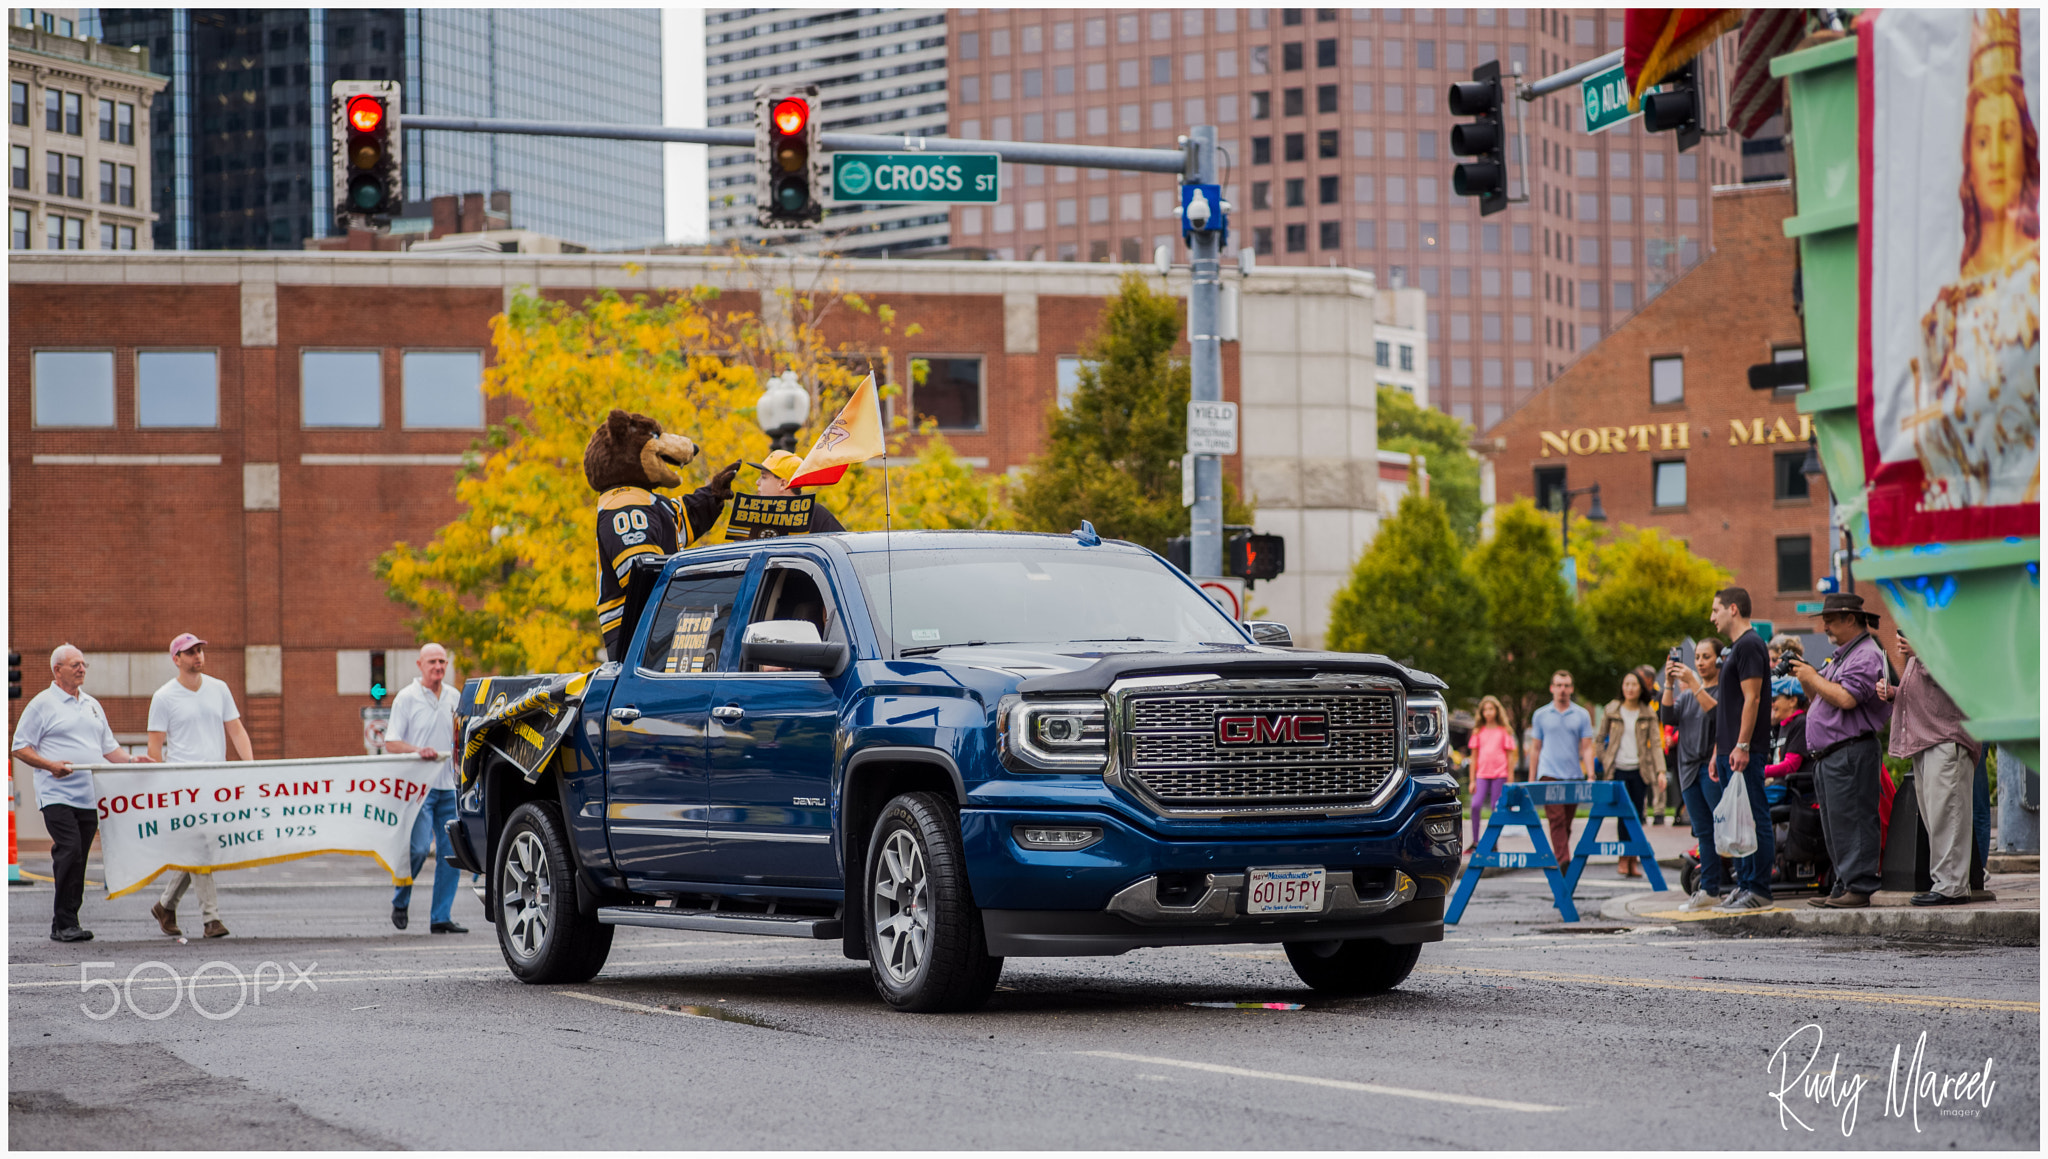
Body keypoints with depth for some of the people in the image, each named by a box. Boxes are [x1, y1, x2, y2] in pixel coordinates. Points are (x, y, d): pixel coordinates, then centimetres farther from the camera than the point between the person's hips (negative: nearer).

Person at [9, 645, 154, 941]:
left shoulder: (92, 705, 20)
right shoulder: (42, 704, 0)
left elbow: (108, 747, 23)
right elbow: (20, 748, -2)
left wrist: (131, 760, 5)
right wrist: (50, 765, -16)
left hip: (90, 797, 6)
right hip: (57, 794, -6)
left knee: (78, 858, 4)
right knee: (69, 852, -17)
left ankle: (65, 925, 8)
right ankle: (64, 924, -13)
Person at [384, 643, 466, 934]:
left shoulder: (454, 697, 14)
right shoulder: (406, 698, -1)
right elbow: (391, 743, -5)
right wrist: (418, 750, -22)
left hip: (448, 786, 5)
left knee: (451, 852, 0)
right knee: (418, 847, -16)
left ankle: (441, 917, 4)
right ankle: (400, 902, 8)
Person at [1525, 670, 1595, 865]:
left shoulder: (1582, 715, 8)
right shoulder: (1540, 715, 8)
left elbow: (1587, 747, 5)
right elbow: (1535, 748, 12)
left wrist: (1590, 776, -8)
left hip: (1574, 776, 2)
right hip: (1549, 775, -2)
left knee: (1566, 825, 6)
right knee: (1557, 820, -15)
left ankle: (1558, 860, 18)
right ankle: (1563, 863, -25)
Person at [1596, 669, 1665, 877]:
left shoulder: (1648, 714, 6)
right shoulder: (1611, 711, 6)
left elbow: (1655, 743, 3)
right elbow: (1601, 739, 12)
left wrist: (1660, 771, -7)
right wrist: (1604, 762, 2)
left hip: (1639, 770, 1)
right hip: (1618, 770, -1)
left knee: (1637, 815, 3)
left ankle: (1633, 860, 11)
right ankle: (1624, 857, -8)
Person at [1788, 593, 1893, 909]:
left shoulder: (1866, 655, -10)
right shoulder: (1839, 655, 22)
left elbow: (1846, 698, -22)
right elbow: (1819, 699, 26)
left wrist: (1814, 678, -10)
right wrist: (1804, 678, 8)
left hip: (1852, 750, -10)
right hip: (1828, 756, 10)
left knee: (1852, 822, -11)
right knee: (1834, 826, 10)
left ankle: (1859, 887, -11)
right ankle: (1843, 886, 13)